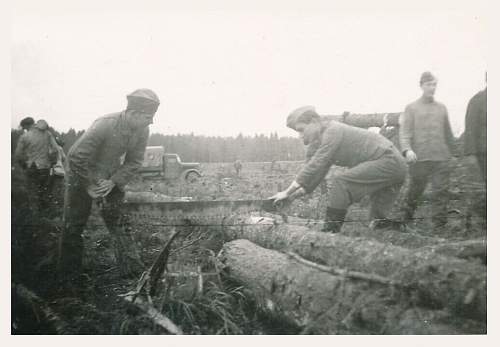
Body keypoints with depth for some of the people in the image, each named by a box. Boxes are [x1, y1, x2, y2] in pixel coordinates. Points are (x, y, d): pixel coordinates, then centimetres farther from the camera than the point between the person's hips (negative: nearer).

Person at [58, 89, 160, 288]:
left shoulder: (142, 131, -14)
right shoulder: (105, 125, -32)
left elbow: (134, 162, -4)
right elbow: (77, 157, -29)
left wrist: (113, 182, -17)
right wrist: (89, 187, -22)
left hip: (111, 177, 4)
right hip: (81, 175, -4)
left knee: (117, 221, 1)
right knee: (73, 226, 1)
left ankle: (133, 270, 6)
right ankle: (69, 278, 14)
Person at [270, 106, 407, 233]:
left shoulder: (333, 131, -15)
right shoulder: (324, 142, 15)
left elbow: (314, 167, -21)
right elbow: (317, 174, 15)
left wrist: (287, 192, -18)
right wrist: (293, 196, 5)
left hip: (388, 161, -11)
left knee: (341, 180, -20)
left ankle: (330, 230, -18)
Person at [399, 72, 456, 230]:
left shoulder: (442, 108, 14)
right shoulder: (412, 108, 3)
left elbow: (447, 132, 21)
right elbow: (404, 132, -5)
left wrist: (451, 150, 21)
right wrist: (407, 149, -21)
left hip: (441, 157, 3)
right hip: (419, 158, -3)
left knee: (441, 190, -2)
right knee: (415, 189, 6)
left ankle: (439, 224, 4)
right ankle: (406, 217, 27)